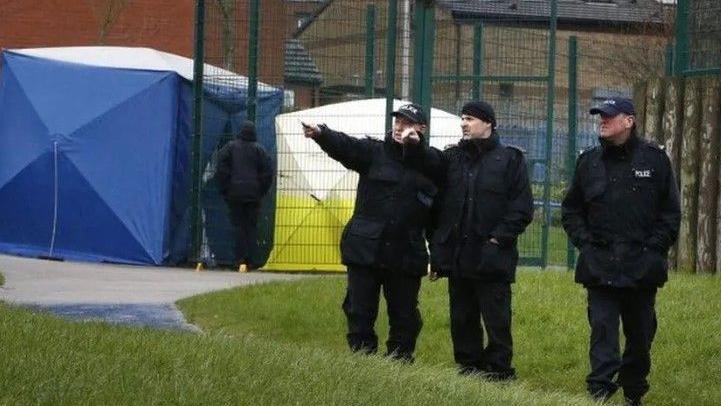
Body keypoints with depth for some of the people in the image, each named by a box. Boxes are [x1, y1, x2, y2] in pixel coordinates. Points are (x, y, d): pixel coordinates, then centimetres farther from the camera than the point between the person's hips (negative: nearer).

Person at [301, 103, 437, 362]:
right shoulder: (374, 152, 5)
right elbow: (344, 145, -15)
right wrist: (320, 133, -36)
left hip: (406, 255, 0)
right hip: (365, 250, 0)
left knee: (404, 316, 6)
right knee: (360, 312, 1)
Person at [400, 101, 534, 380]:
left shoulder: (510, 159, 0)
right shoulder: (453, 157, 14)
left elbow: (522, 208, -4)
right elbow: (430, 163, -7)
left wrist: (499, 238, -12)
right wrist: (414, 146, -27)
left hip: (492, 259, -5)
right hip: (458, 257, 5)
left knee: (496, 320, -1)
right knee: (462, 320, 11)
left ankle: (498, 370, 6)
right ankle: (468, 366, 20)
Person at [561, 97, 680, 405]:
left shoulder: (655, 160, 2)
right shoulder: (589, 161, 8)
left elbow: (671, 212, 4)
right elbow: (571, 210, 16)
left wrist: (655, 247, -5)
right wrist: (584, 241, 2)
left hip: (642, 265, -1)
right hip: (599, 267, 1)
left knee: (640, 334, 9)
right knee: (602, 330, -8)